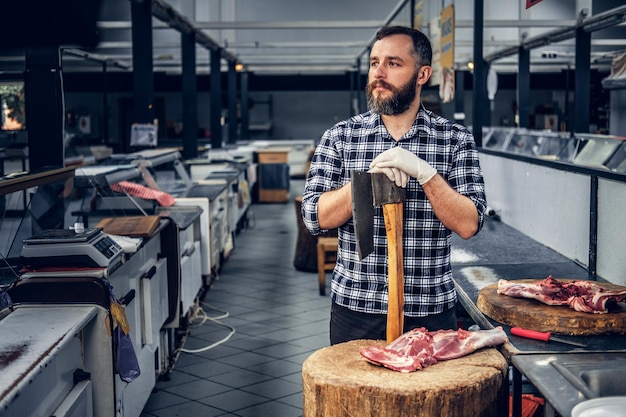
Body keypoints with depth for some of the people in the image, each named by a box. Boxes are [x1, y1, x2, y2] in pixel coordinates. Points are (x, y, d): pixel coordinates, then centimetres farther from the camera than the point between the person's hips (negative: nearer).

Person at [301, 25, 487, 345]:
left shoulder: (455, 139, -1)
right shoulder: (339, 137, 0)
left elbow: (468, 225, -9)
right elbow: (315, 217, -8)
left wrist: (424, 172, -23)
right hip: (355, 309, 1)